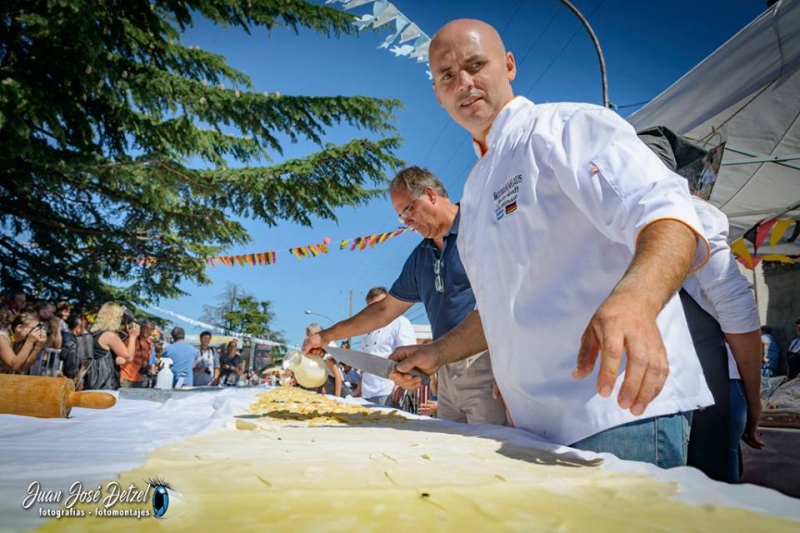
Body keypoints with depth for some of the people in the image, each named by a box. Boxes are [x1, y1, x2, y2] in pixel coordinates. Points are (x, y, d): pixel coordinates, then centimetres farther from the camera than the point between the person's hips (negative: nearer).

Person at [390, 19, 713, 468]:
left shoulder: (568, 127, -5)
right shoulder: (478, 187, 20)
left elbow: (664, 210, -22)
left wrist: (635, 299, -42)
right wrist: (437, 354, 18)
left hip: (624, 406, -7)